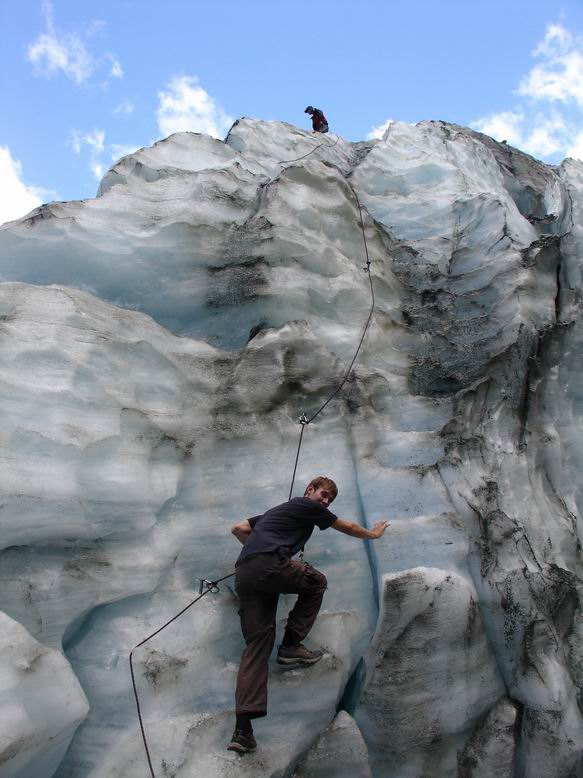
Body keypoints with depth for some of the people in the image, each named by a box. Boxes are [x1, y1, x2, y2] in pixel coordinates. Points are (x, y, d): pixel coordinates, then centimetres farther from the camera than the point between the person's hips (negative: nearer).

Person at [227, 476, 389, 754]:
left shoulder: (278, 510, 35)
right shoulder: (308, 506, 14)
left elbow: (238, 528, 34)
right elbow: (348, 528, 26)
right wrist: (373, 533, 44)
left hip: (243, 573, 8)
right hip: (270, 563, -7)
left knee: (257, 644, 3)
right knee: (317, 582, 18)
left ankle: (242, 730, -6)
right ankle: (290, 645, 13)